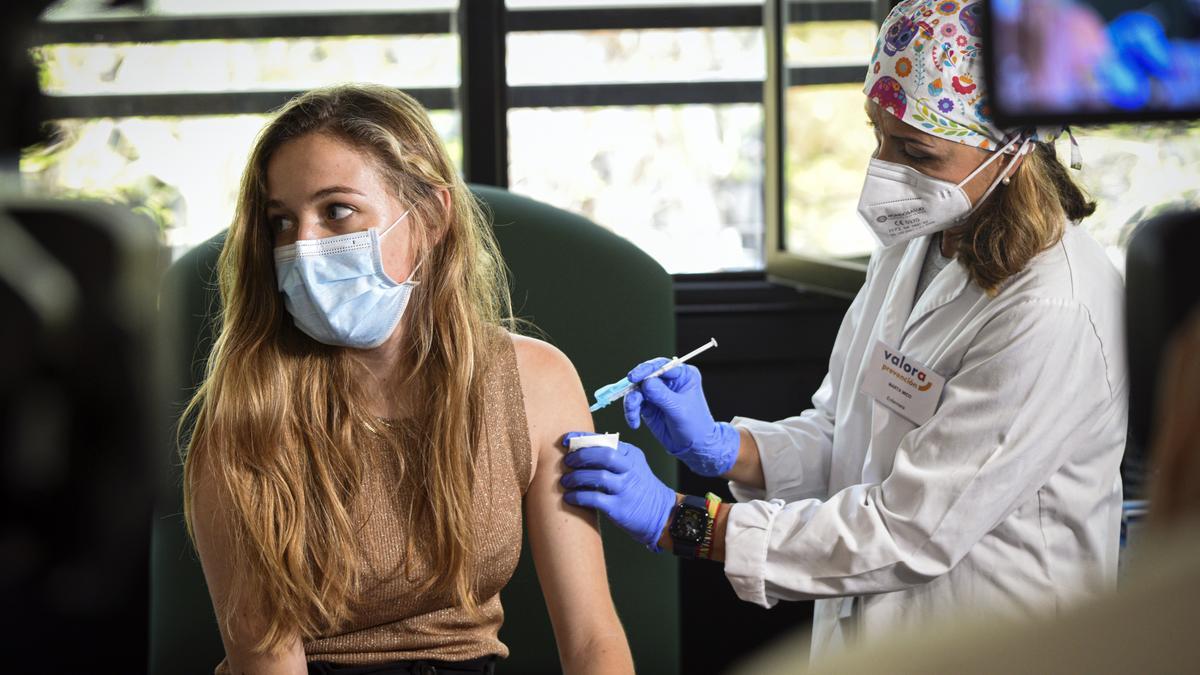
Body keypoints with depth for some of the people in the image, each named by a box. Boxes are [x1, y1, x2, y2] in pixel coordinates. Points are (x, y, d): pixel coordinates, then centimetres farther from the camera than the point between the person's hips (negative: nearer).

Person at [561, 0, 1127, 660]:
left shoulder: (1054, 315, -19)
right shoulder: (916, 247, 8)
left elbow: (909, 531, -18)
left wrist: (678, 520, -16)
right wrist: (719, 446, -4)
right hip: (860, 632, 7)